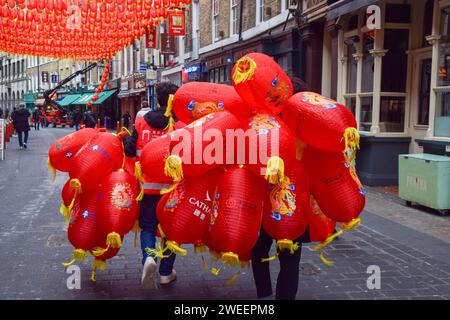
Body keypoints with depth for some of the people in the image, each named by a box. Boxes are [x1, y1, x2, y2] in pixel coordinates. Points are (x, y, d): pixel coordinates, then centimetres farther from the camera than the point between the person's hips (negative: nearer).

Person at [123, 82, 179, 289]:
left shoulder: (142, 119, -2)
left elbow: (131, 150, -1)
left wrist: (125, 139, 19)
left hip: (147, 184, 1)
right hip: (172, 185, -1)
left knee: (148, 226, 15)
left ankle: (148, 257, -13)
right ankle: (166, 272, 20)